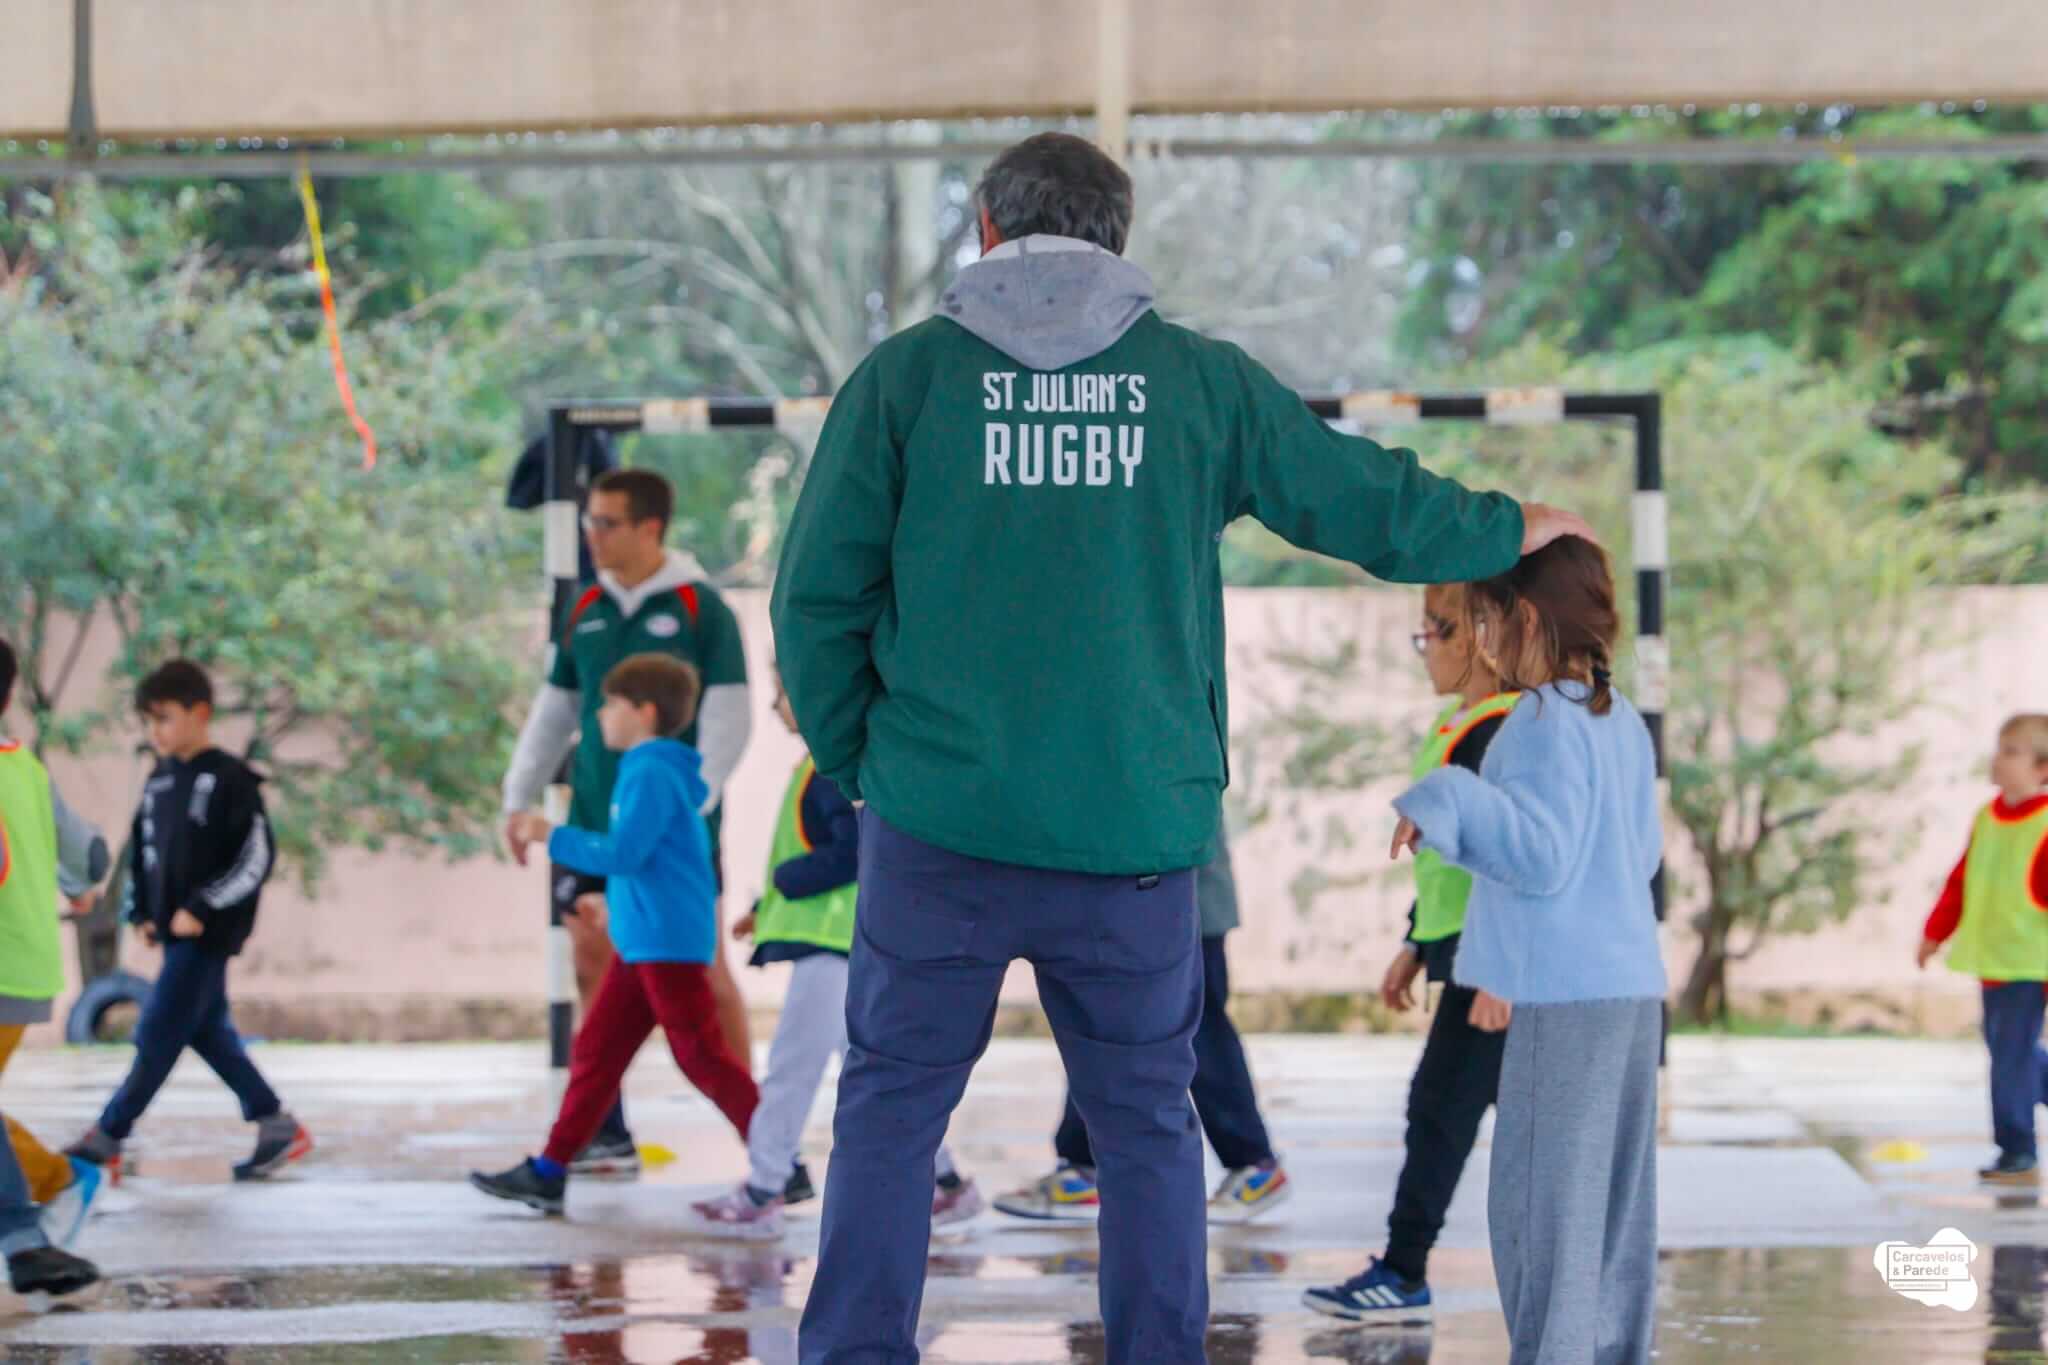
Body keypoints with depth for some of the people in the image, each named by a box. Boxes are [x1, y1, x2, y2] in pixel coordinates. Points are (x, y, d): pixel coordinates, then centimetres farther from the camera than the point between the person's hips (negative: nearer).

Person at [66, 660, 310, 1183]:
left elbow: (255, 859, -16)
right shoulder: (160, 781, 11)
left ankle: (104, 1141, -3)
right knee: (207, 1032, 12)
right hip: (174, 930, 8)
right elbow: (142, 851, 21)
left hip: (208, 932, -8)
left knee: (158, 1035, -6)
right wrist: (141, 912, 11)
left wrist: (201, 909, -18)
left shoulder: (230, 780, -12)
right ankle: (279, 1128, 20)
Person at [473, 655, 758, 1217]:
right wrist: (616, 901, 32)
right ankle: (549, 1173, 10)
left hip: (670, 943, -10)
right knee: (596, 1049, 9)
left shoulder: (650, 775, -15)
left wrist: (554, 837, -13)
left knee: (701, 1055, -6)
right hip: (640, 941, 10)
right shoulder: (654, 769, 15)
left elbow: (622, 853, -22)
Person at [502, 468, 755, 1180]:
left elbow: (728, 717, -9)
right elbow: (554, 711, 18)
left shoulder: (698, 608, -6)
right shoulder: (586, 613, 10)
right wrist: (519, 796, 11)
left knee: (703, 968, -4)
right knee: (594, 970, 5)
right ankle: (606, 1137, 11)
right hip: (593, 821, 6)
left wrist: (689, 808, -16)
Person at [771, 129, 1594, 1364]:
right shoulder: (1199, 379, 5)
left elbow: (819, 596, 0)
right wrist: (1507, 532, 31)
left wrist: (858, 761, 13)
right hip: (1133, 832, 1)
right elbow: (1365, 500, 13)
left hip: (941, 821, -1)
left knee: (892, 1105, 7)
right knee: (1146, 1121, 12)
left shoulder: (908, 375, 1)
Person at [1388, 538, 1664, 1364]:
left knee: (1541, 1191, -7)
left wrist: (1451, 804, -24)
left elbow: (1546, 856, -22)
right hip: (1634, 982, 9)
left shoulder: (1544, 723, -14)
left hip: (1568, 996, -9)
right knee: (1614, 1194, 13)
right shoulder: (1624, 723, 14)